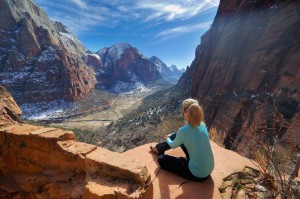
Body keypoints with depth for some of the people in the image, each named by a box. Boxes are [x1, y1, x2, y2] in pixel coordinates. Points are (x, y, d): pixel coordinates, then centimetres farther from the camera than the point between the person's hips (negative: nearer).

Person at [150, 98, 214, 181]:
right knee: (177, 137, 15)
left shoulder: (184, 130, -27)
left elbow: (173, 145, -5)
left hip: (197, 175, -6)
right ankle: (158, 147, 39)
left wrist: (167, 139, 17)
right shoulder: (202, 124, -7)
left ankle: (158, 150, 38)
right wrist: (172, 135, 24)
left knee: (161, 159, 2)